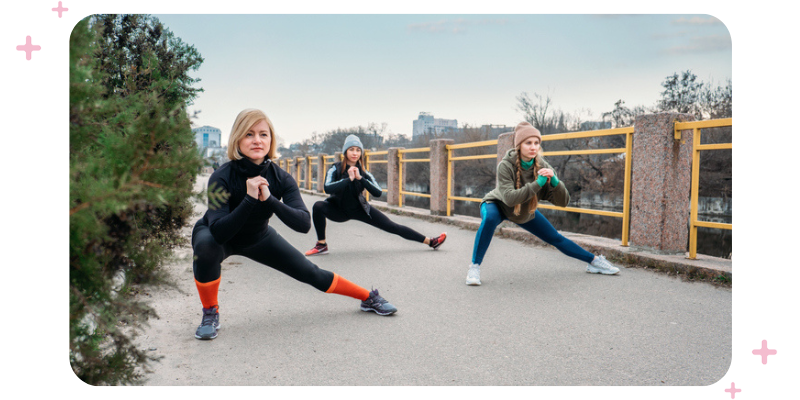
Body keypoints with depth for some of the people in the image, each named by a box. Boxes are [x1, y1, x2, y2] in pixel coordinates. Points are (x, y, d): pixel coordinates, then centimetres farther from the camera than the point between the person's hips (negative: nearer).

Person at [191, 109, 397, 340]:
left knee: (310, 273, 2)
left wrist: (269, 199, -46)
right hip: (214, 236, -2)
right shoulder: (221, 178, -33)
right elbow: (219, 232, -41)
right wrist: (249, 199, -49)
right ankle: (210, 313, -13)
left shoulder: (280, 178, -24)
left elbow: (304, 224, -34)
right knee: (206, 247, -38)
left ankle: (369, 298, 23)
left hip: (258, 237, 3)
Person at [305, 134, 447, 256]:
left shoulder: (364, 173, -7)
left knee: (392, 226, -5)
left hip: (359, 209, 1)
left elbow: (378, 193, -19)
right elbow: (327, 188, -30)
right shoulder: (335, 169, -13)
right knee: (318, 206, -29)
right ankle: (321, 245, -17)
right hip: (339, 210, -1)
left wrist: (360, 178, -26)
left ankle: (430, 241, -1)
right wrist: (349, 179, -32)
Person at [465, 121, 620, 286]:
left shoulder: (543, 167, -20)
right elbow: (509, 198, -41)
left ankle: (594, 260, 29)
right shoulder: (506, 165, -31)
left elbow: (563, 202, -21)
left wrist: (554, 180, -40)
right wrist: (537, 183, -46)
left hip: (526, 212, 4)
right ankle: (474, 266, -26)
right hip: (498, 205, -4)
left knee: (556, 238, 8)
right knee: (490, 218, -38)